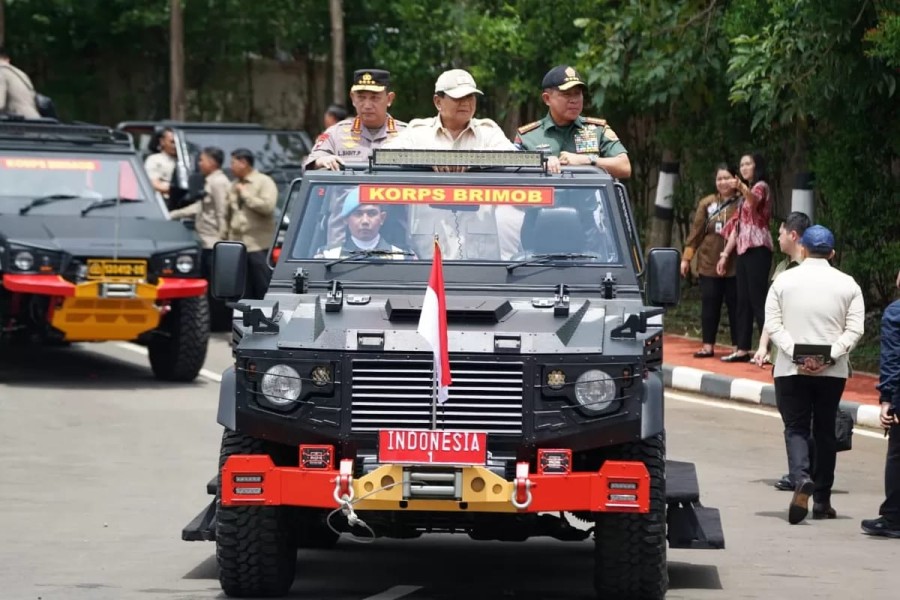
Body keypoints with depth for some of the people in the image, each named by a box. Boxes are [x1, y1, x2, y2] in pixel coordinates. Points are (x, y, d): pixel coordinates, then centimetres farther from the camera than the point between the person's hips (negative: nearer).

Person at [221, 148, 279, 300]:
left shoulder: (264, 182, -3)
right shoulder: (234, 186, 17)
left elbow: (267, 206, -18)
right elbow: (227, 215, 18)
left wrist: (245, 194, -10)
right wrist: (224, 237, 11)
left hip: (259, 246, -6)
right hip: (237, 246, 6)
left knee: (264, 290, -6)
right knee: (244, 292, 8)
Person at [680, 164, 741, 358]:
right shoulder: (706, 204, 7)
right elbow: (696, 231, 7)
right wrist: (687, 257, 2)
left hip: (735, 264, -2)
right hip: (709, 263, 2)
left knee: (735, 305, 2)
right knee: (709, 304, 5)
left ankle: (737, 347, 9)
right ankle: (708, 345, 12)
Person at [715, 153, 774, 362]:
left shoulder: (761, 187, -4)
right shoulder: (746, 193, 22)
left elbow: (754, 201, -30)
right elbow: (736, 226, 23)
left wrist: (743, 189, -52)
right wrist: (725, 254, 20)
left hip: (757, 248, -9)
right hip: (743, 250, 9)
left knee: (758, 299, -13)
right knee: (743, 300, 8)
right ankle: (743, 349, 10)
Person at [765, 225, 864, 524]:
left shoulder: (783, 281, 0)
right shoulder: (847, 284, 1)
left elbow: (773, 324, -7)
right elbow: (854, 329, -7)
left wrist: (796, 354, -13)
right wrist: (830, 356, -12)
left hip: (790, 370, -1)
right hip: (832, 372, 1)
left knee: (795, 428, 3)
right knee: (825, 431, 13)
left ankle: (801, 480, -25)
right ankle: (822, 500, 16)